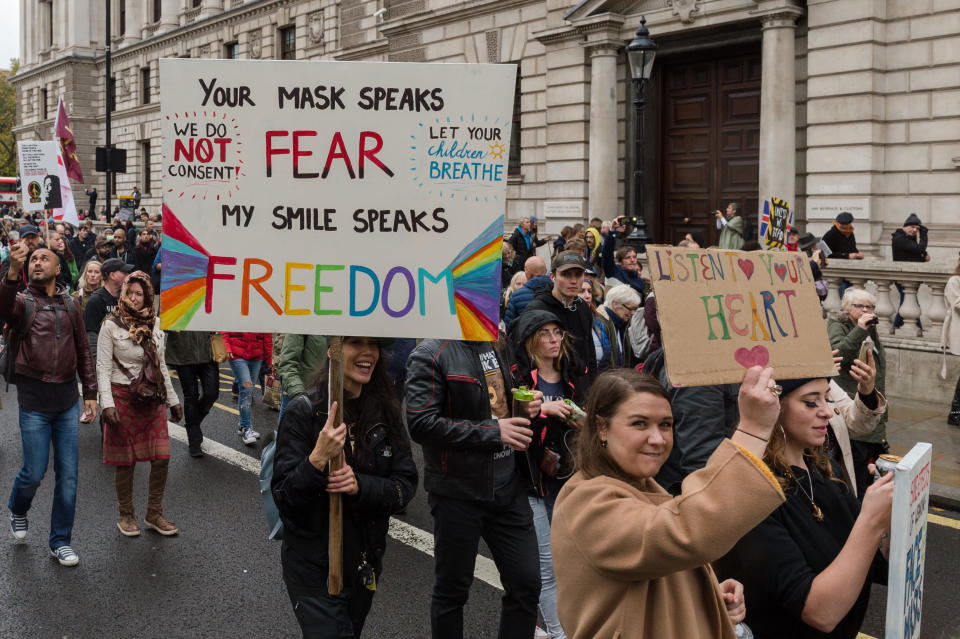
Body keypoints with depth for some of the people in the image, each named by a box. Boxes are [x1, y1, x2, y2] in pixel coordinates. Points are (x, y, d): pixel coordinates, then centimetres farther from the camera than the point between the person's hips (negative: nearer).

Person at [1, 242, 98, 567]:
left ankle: (60, 541, 19)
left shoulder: (69, 305, 9)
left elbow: (83, 351, 13)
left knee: (68, 475, 6)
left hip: (68, 400, 3)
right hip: (34, 400, -3)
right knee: (34, 472, 3)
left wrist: (90, 393, 8)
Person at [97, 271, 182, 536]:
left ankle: (154, 514, 16)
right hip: (123, 397, -4)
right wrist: (107, 404, -16)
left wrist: (173, 400, 17)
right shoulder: (111, 325, -4)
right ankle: (126, 515, 21)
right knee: (126, 460, 3)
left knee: (162, 458, 0)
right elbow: (103, 368, -6)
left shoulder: (154, 324, 9)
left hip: (153, 398, 4)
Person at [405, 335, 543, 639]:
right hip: (459, 491, -6)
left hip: (508, 486, 6)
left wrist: (528, 404, 2)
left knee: (526, 583, 8)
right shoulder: (430, 354, -13)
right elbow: (421, 425, -21)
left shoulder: (499, 345, 10)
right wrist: (493, 432, -20)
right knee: (452, 590, 10)